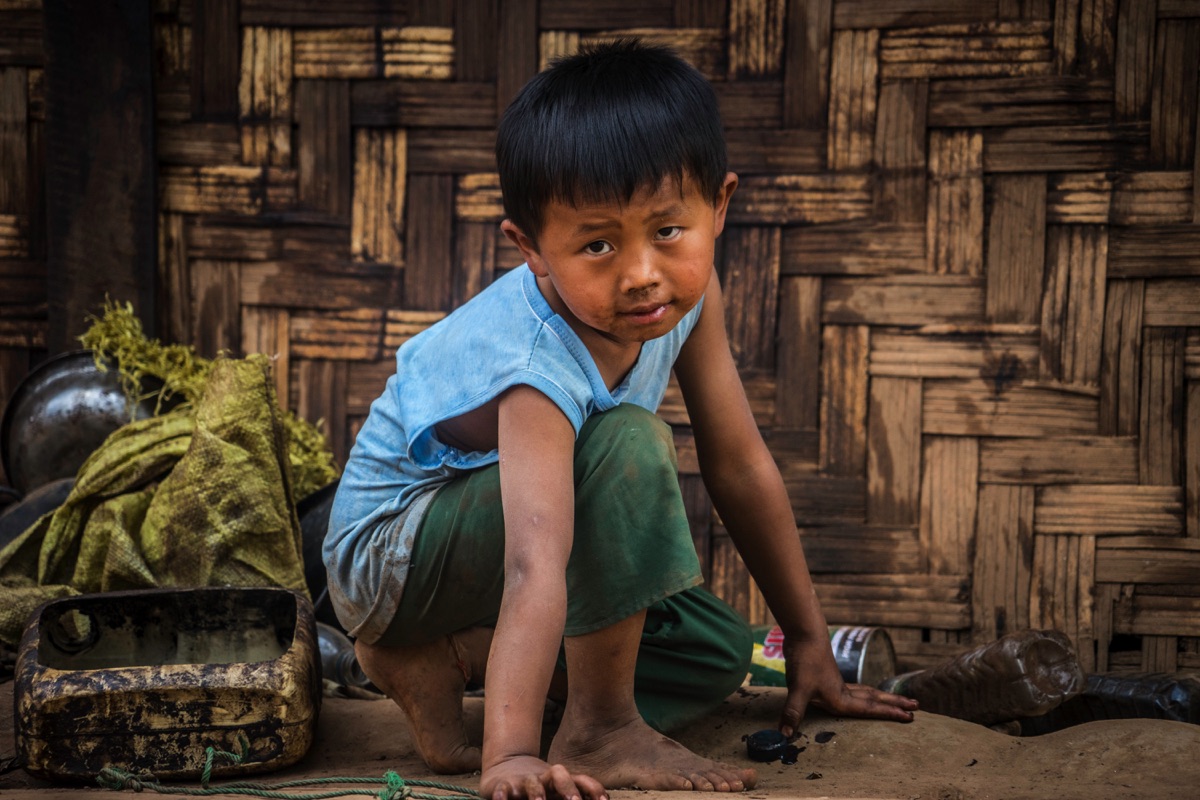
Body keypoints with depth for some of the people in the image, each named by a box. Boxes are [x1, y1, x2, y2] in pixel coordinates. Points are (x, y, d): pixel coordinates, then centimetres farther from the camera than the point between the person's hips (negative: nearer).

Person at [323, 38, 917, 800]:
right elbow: (534, 569, -48)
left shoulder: (687, 291, -13)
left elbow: (741, 465, -4)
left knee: (718, 652, 0)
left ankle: (443, 658, -3)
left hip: (473, 534, 8)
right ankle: (600, 729, -20)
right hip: (387, 553, -8)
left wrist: (810, 644, 1)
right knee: (629, 445, -32)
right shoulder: (537, 370, -36)